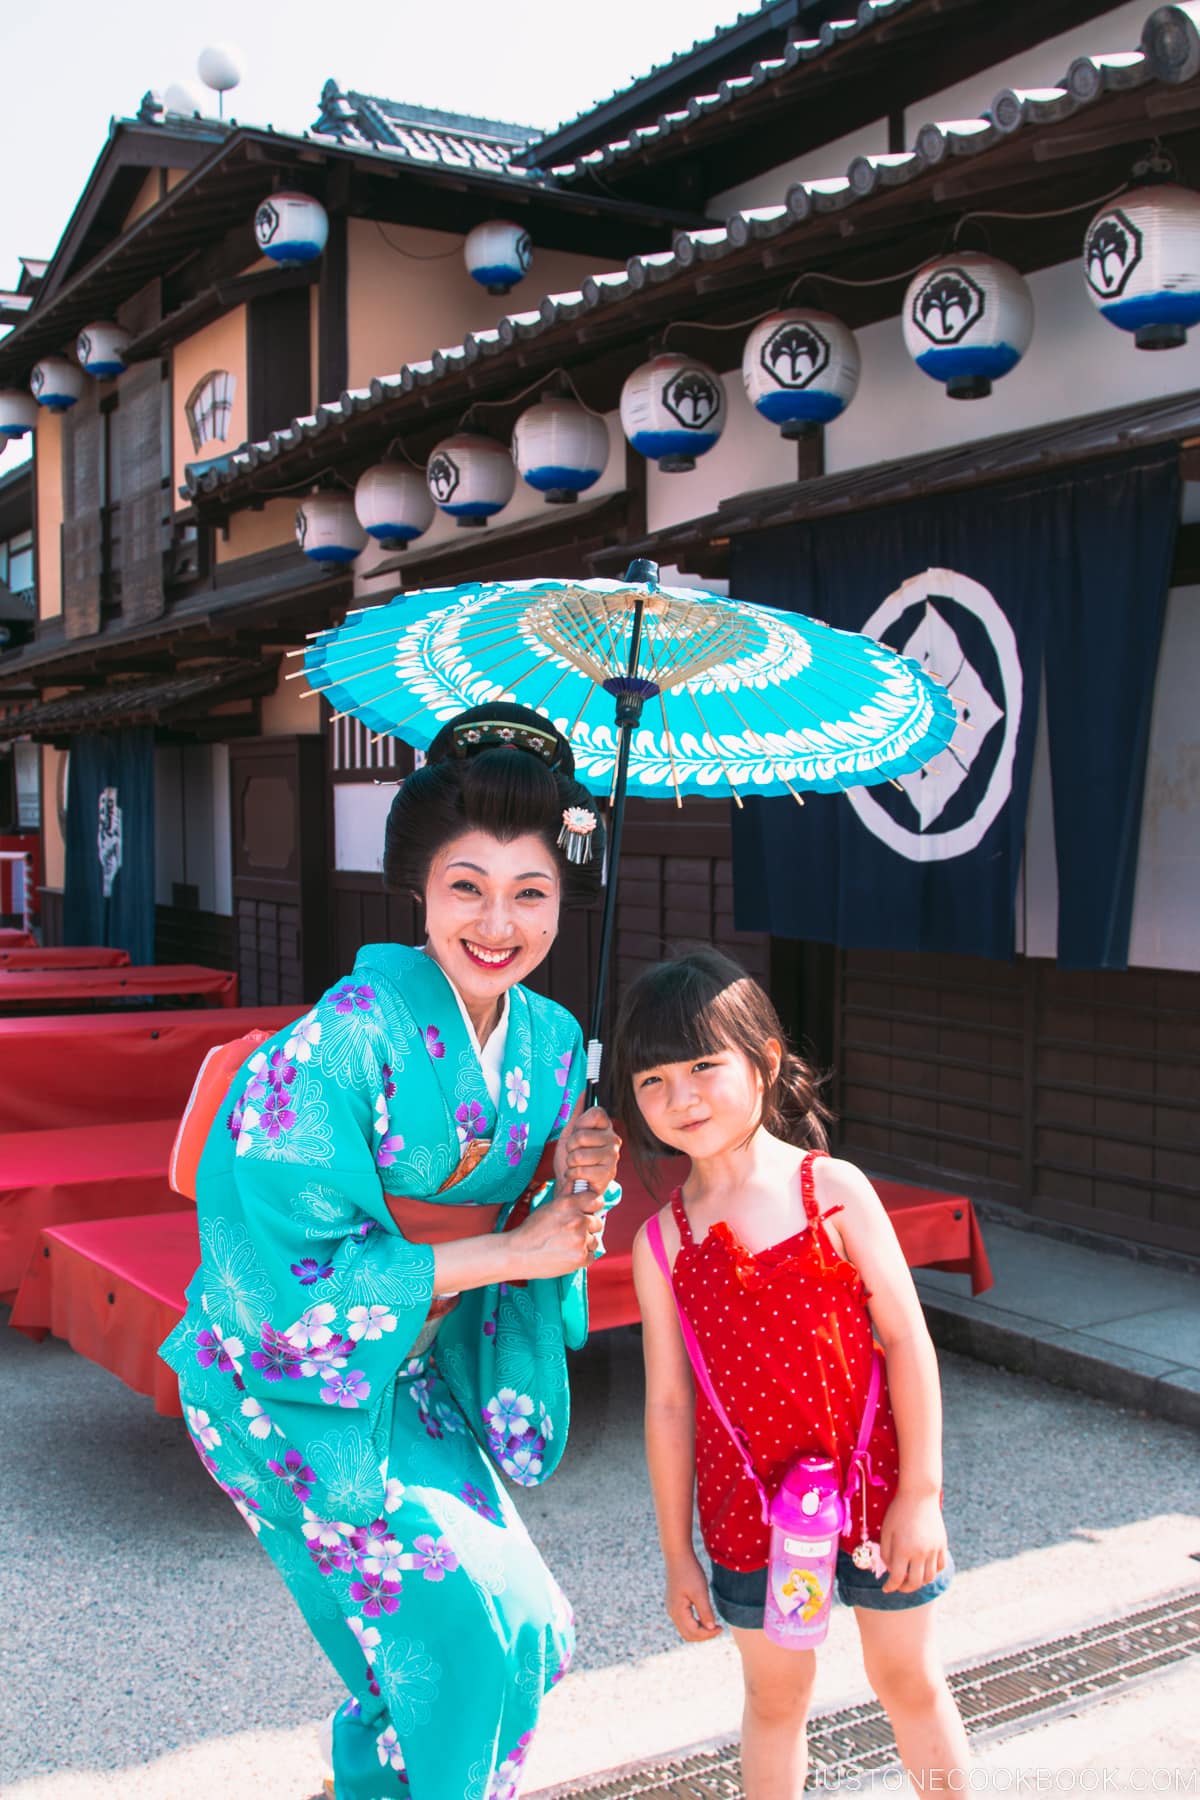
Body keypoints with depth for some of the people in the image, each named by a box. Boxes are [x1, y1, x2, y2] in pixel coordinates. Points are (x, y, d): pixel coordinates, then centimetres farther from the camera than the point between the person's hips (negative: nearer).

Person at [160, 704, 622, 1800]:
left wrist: (576, 1189, -18)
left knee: (523, 1635, 14)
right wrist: (508, 1251, -24)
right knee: (470, 1624, -9)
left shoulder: (554, 1042, -4)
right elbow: (289, 1267, -27)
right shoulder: (346, 1041, -25)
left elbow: (551, 1235, 6)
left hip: (422, 1381, 7)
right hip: (291, 1386, -7)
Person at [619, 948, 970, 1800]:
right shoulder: (661, 1242, -6)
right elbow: (668, 1402, -1)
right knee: (776, 1695, 17)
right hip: (750, 1509, 1)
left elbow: (908, 1340, -9)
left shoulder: (833, 1189, -12)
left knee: (910, 1677, 17)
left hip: (874, 1482, -1)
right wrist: (677, 1552, 4)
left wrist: (921, 1492, -10)